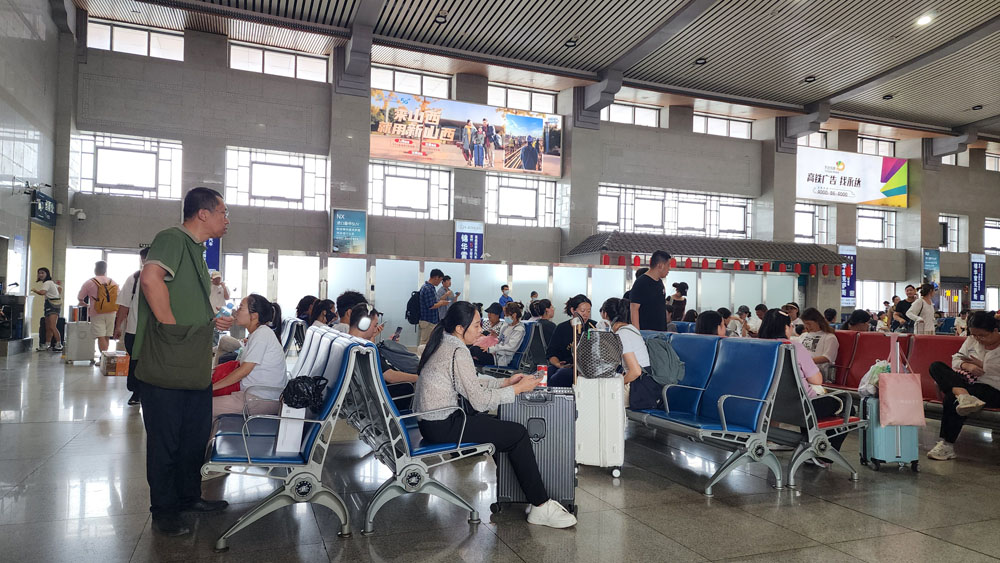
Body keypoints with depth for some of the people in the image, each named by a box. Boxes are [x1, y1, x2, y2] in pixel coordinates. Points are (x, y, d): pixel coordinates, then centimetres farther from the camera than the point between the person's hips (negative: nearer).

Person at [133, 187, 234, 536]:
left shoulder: (195, 249, 20)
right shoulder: (172, 238, -11)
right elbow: (151, 278, -30)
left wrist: (213, 322, 16)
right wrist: (171, 327, -25)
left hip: (195, 368, 10)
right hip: (167, 366, -9)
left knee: (196, 435, 17)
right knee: (165, 439, 3)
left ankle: (189, 497, 33)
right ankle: (164, 511, 17)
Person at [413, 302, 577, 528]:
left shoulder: (443, 343, 11)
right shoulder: (457, 351, -19)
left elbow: (471, 383, 17)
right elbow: (480, 399, -19)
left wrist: (505, 382, 8)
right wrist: (518, 388, -9)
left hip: (431, 421, 10)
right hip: (442, 427, -10)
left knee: (495, 422, 19)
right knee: (519, 435, -8)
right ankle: (541, 508, 0)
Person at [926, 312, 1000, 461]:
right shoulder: (971, 340, 11)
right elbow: (956, 360, 9)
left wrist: (982, 366, -13)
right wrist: (966, 365, -12)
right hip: (966, 383, 6)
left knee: (951, 399, -32)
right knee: (936, 366, -17)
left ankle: (947, 444, -23)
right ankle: (962, 393, -44)